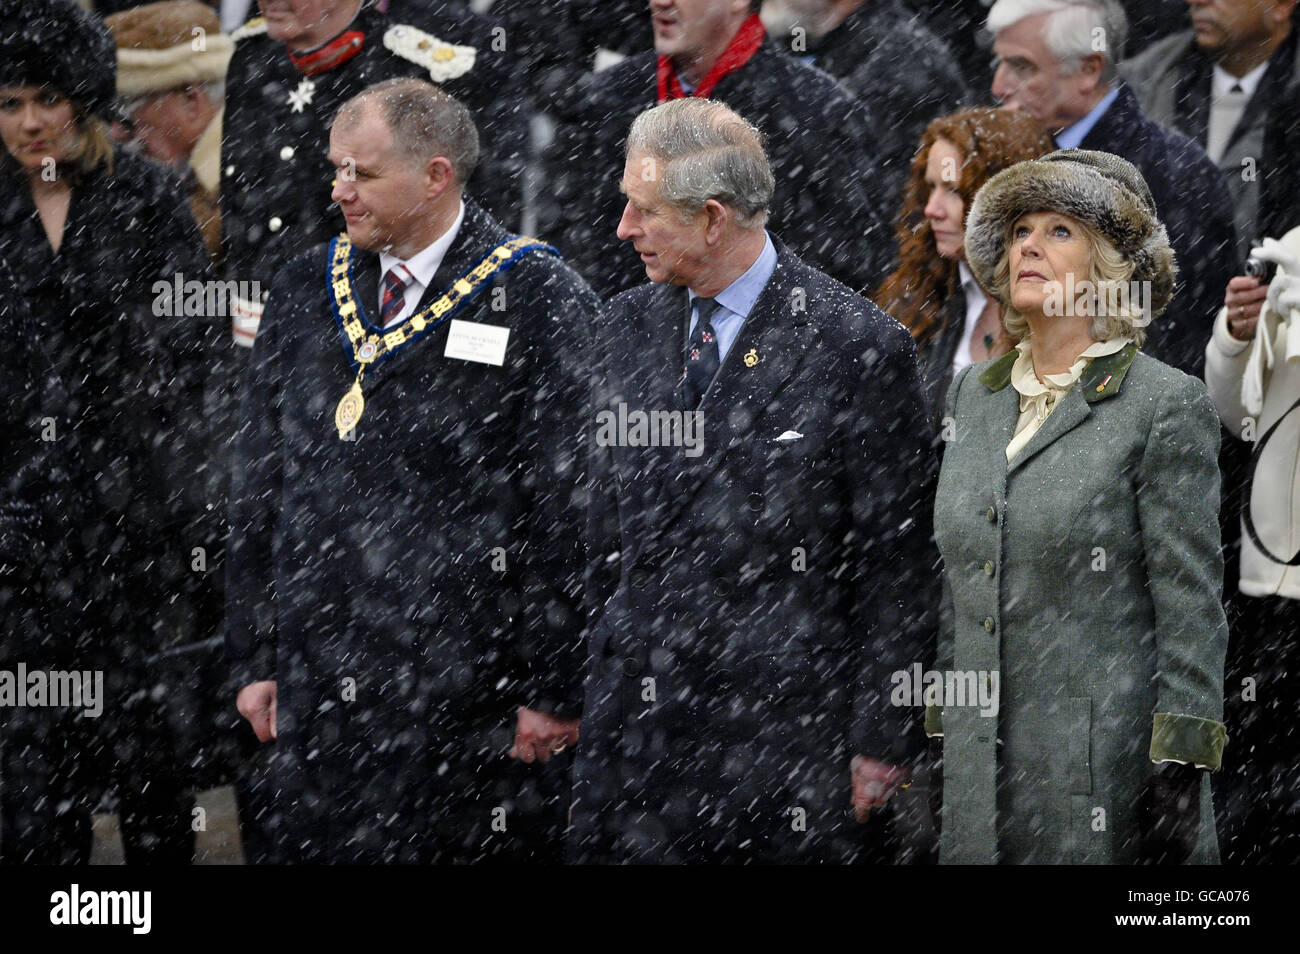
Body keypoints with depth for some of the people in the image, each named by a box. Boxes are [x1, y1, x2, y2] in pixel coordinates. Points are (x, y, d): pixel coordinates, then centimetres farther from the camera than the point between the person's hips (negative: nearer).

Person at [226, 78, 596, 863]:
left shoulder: (540, 303, -7)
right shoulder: (305, 292, 11)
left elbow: (569, 508, -9)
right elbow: (260, 485, 15)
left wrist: (555, 688, -11)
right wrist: (254, 658, 10)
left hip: (468, 691, -5)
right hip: (319, 680, 5)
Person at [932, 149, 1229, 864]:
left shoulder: (1165, 405, -5)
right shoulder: (973, 396, 15)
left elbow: (1190, 607, -8)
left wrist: (1179, 771, -13)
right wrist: (941, 735, 16)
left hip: (1106, 769, -5)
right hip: (983, 766, 6)